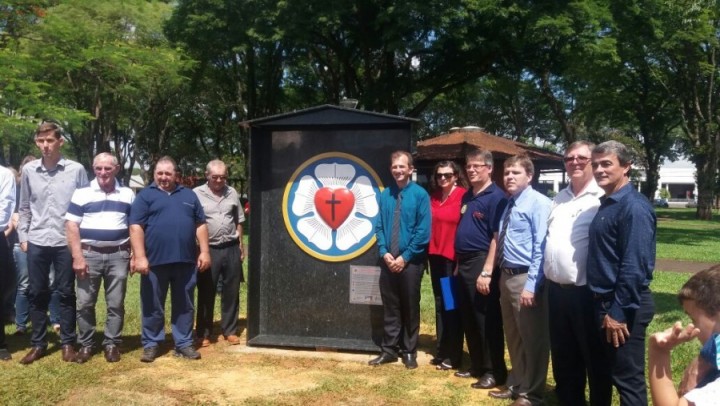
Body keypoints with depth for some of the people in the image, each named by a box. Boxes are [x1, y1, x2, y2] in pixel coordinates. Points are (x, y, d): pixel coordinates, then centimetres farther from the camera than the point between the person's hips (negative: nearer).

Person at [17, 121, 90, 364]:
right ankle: (38, 343, 23)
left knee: (66, 294, 7)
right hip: (36, 242, 3)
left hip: (66, 242, -2)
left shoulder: (76, 170, -4)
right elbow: (24, 207, 11)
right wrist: (22, 236, 7)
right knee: (37, 294, 10)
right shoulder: (29, 170, 4)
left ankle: (68, 343, 18)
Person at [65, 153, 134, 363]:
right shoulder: (82, 193, 2)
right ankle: (86, 344, 18)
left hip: (118, 255, 1)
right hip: (89, 254, -1)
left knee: (116, 304, 5)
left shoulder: (128, 195, 8)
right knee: (85, 303, 5)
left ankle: (112, 343, 16)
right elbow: (71, 226, -2)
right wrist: (77, 257, -9)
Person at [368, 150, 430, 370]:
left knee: (410, 308, 10)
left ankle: (409, 351, 23)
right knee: (390, 308, 11)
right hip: (388, 261, 3)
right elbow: (379, 227, 5)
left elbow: (423, 232, -11)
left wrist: (405, 256, -13)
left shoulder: (420, 194, -7)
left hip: (411, 262, -3)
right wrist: (384, 253, -8)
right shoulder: (385, 195, 2)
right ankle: (389, 349, 23)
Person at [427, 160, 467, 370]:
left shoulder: (463, 197, -10)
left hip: (454, 257, -6)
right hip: (436, 256, 6)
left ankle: (453, 356, 12)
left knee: (453, 306, 1)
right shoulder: (433, 198, 11)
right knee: (440, 304, 13)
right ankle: (441, 352, 24)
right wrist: (428, 253, 8)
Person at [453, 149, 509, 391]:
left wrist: (487, 271, -21)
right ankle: (477, 366, 26)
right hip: (464, 262, 8)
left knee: (487, 320, 0)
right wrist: (459, 263, 15)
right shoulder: (467, 197, 14)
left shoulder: (496, 197, -11)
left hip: (481, 262, -8)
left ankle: (495, 372, 11)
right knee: (469, 319, 14)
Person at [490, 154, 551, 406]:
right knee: (513, 337, 20)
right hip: (507, 276, 8)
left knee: (532, 339, 5)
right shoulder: (508, 204, 13)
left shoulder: (539, 203, -12)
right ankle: (516, 385, 36)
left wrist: (531, 285, -21)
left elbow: (541, 247, -17)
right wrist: (502, 275, 9)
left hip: (526, 277, -8)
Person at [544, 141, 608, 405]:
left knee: (594, 359, 8)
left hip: (587, 292, -7)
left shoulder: (602, 200, -10)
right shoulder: (559, 199, 15)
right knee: (563, 358, 18)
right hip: (556, 290, 7)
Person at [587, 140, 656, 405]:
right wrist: (604, 308, 15)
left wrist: (618, 312, -21)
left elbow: (635, 266, -23)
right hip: (604, 302, 9)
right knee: (601, 372, 21)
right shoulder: (607, 203, 11)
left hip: (624, 307, -9)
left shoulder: (634, 207, -18)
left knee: (628, 379, 4)